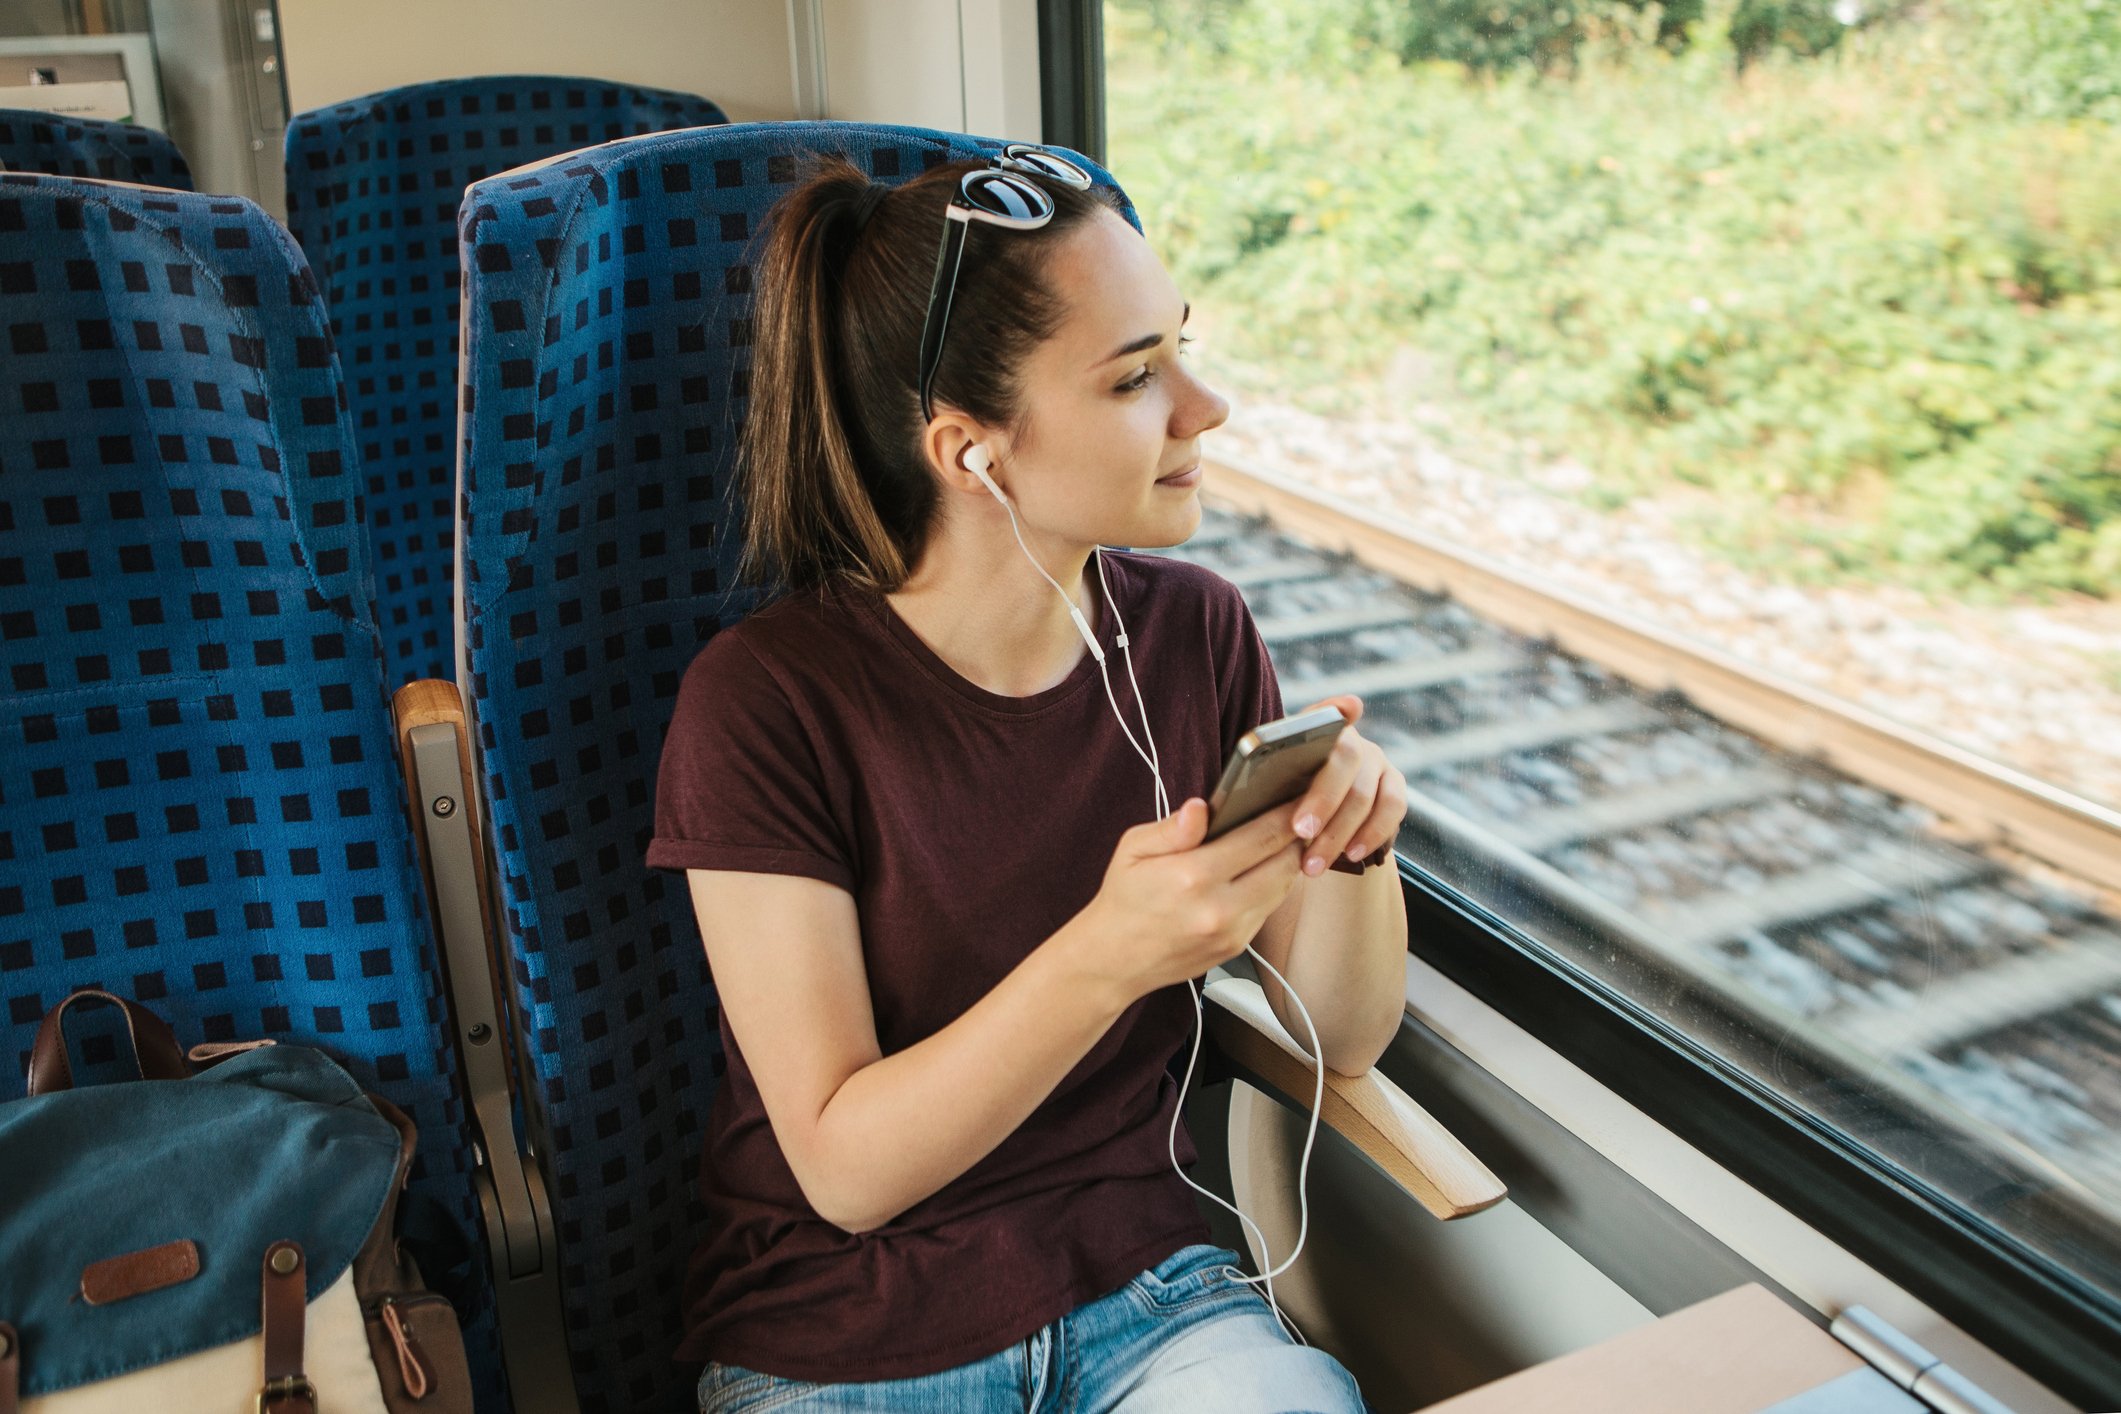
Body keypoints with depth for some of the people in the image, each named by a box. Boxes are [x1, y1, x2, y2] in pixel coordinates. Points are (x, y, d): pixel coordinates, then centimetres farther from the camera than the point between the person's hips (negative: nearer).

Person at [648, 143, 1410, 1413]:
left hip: (1144, 1295, 2)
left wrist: (1351, 848, -19)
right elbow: (845, 1169, -16)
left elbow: (1348, 1037, 1)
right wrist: (1105, 960, -31)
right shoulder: (765, 702, -17)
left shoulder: (1197, 634, -4)